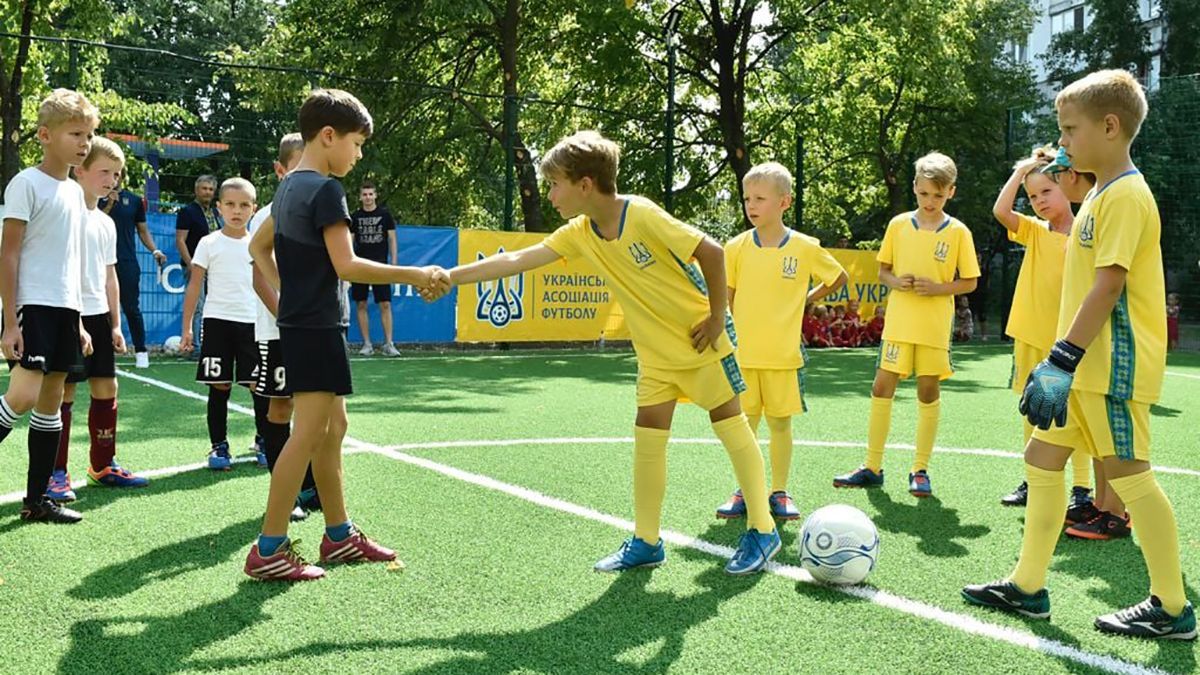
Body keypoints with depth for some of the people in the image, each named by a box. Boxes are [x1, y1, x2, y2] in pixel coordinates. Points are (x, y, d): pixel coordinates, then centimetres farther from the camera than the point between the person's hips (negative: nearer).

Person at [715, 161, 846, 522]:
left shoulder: (806, 248, -3)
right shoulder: (737, 247, 0)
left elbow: (839, 278, 13)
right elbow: (725, 298, 5)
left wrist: (805, 299, 5)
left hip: (784, 355, -1)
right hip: (742, 353, 1)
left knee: (780, 423, 7)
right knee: (744, 424, 5)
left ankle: (779, 492, 19)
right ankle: (744, 492, 17)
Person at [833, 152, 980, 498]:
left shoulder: (958, 232, -2)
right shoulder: (899, 225, 4)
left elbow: (970, 282, 1)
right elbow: (882, 270, 11)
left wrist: (937, 288, -15)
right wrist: (896, 281, -10)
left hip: (935, 327, -2)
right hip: (898, 322, 2)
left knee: (928, 392, 4)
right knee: (882, 387, 0)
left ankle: (920, 470, 15)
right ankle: (872, 467, 10)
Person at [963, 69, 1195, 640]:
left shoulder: (1126, 194, -14)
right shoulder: (1101, 195, 16)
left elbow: (1108, 286, -22)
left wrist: (1063, 360, -25)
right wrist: (1060, 362, 19)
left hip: (1114, 366, -10)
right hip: (1086, 365, 10)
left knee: (1128, 476, -3)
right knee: (1042, 460, 11)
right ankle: (1027, 587, 20)